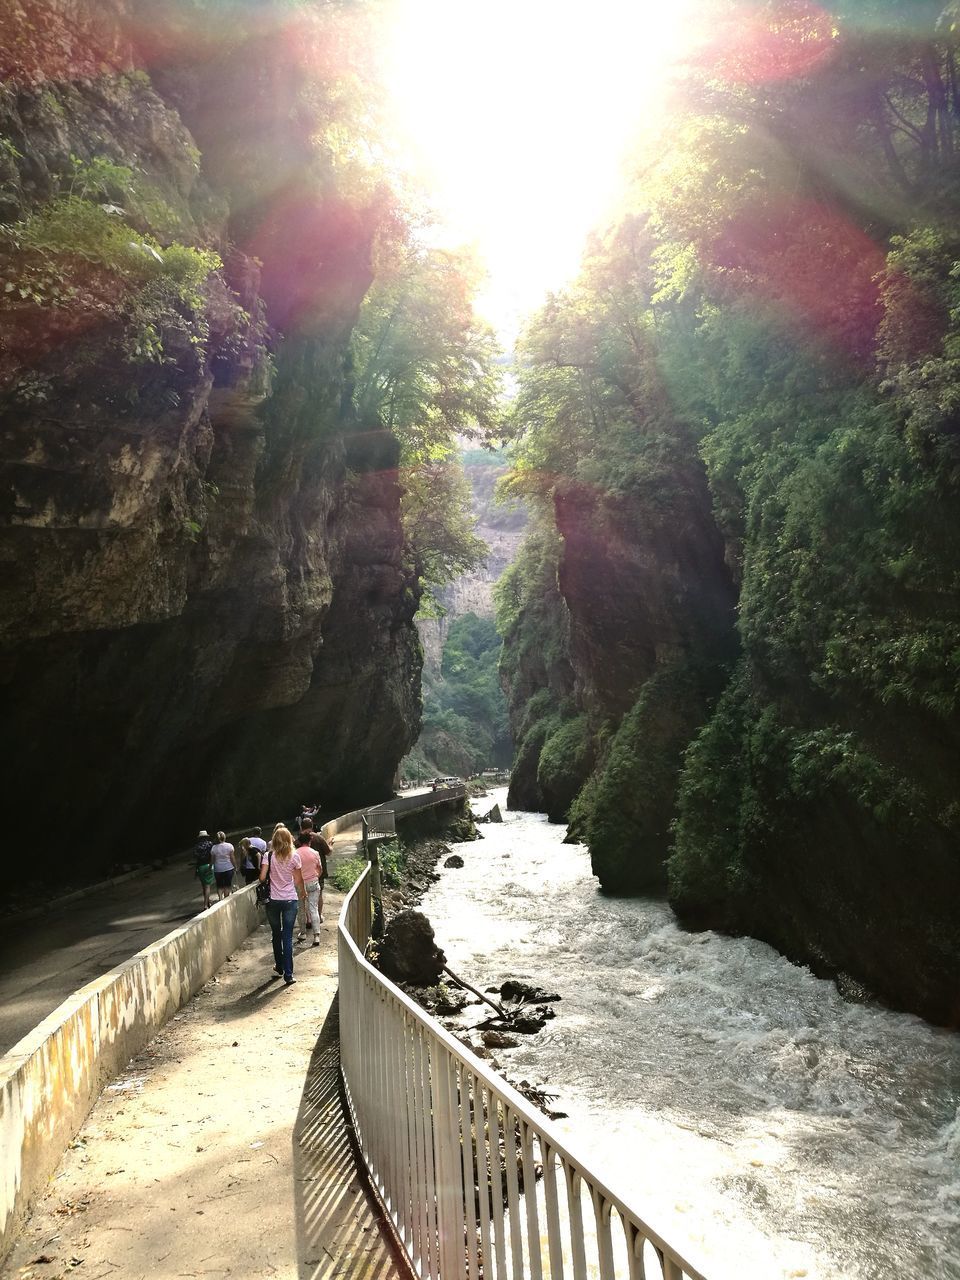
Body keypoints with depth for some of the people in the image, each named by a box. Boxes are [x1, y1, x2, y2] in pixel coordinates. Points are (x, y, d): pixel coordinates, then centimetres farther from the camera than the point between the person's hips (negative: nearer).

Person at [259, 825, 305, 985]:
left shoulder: (269, 856, -7)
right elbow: (298, 880, 1)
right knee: (288, 937, 1)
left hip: (273, 900, 0)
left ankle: (279, 967, 31)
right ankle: (288, 974, -3)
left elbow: (262, 877, -12)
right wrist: (302, 893, 20)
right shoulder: (295, 856, -5)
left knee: (276, 934, 18)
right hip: (290, 900, 0)